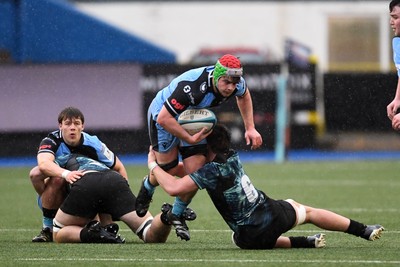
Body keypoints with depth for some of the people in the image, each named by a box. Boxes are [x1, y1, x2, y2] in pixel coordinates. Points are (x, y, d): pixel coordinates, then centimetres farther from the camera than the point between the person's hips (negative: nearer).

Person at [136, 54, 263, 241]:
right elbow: (164, 118, -39)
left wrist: (250, 128, 0)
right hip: (163, 115, -5)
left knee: (196, 171, -8)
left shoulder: (237, 84, -22)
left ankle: (177, 215, 15)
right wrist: (190, 139, -34)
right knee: (169, 169, -1)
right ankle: (147, 188, 36)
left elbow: (244, 95, 7)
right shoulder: (192, 87, -44)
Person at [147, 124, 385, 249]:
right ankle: (365, 230, 32)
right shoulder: (233, 156, 4)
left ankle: (305, 242, 12)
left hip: (253, 236, -5)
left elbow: (174, 188, -25)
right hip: (275, 213, 5)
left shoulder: (211, 171, -17)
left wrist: (153, 165, -11)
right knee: (307, 211, 32)